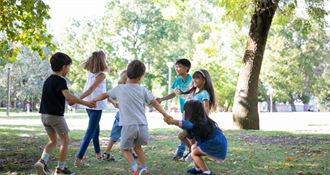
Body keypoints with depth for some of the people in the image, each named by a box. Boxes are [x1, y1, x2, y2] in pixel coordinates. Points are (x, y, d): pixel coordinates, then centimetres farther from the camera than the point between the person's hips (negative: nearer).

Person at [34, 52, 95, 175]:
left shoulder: (48, 80, 13)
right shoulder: (60, 80, -14)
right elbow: (68, 97, -27)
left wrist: (69, 101, 29)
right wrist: (85, 103, -23)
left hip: (45, 114, 8)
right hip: (56, 115, -8)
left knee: (53, 141, 17)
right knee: (65, 141, 6)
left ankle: (42, 161, -4)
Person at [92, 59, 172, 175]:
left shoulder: (120, 89, 6)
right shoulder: (143, 90, 8)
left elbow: (104, 95, 17)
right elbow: (154, 103, 4)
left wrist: (92, 100, 32)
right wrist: (165, 114, 9)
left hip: (128, 126, -2)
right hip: (142, 125, 3)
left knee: (124, 148, 12)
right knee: (137, 146, 24)